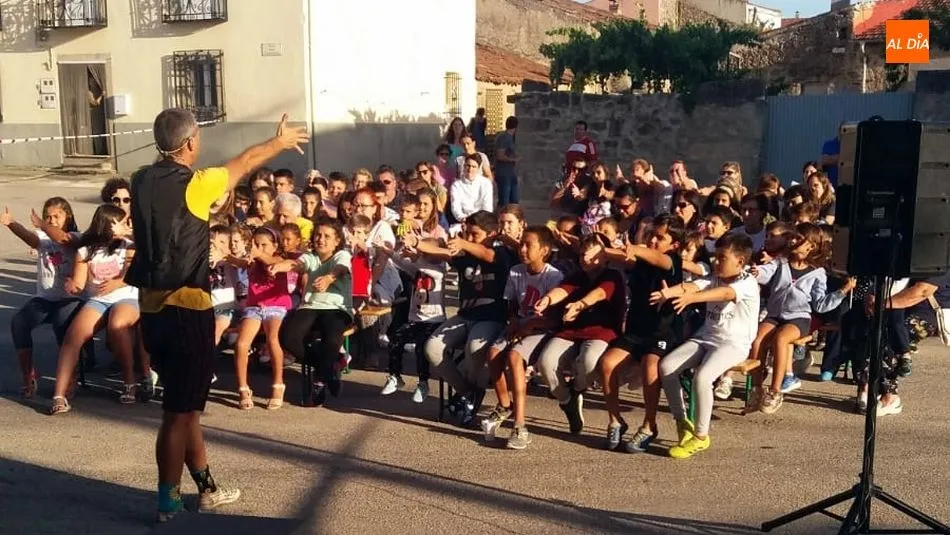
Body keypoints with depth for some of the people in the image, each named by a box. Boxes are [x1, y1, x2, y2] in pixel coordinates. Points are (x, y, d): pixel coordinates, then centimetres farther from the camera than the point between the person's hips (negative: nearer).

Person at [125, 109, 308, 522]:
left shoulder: (142, 181, 4)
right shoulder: (195, 185, -14)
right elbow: (246, 161, 3)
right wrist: (280, 141, 21)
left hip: (152, 307, 8)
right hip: (186, 309, -8)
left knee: (184, 403, 17)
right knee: (180, 410, 1)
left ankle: (206, 489, 29)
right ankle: (168, 504, 9)